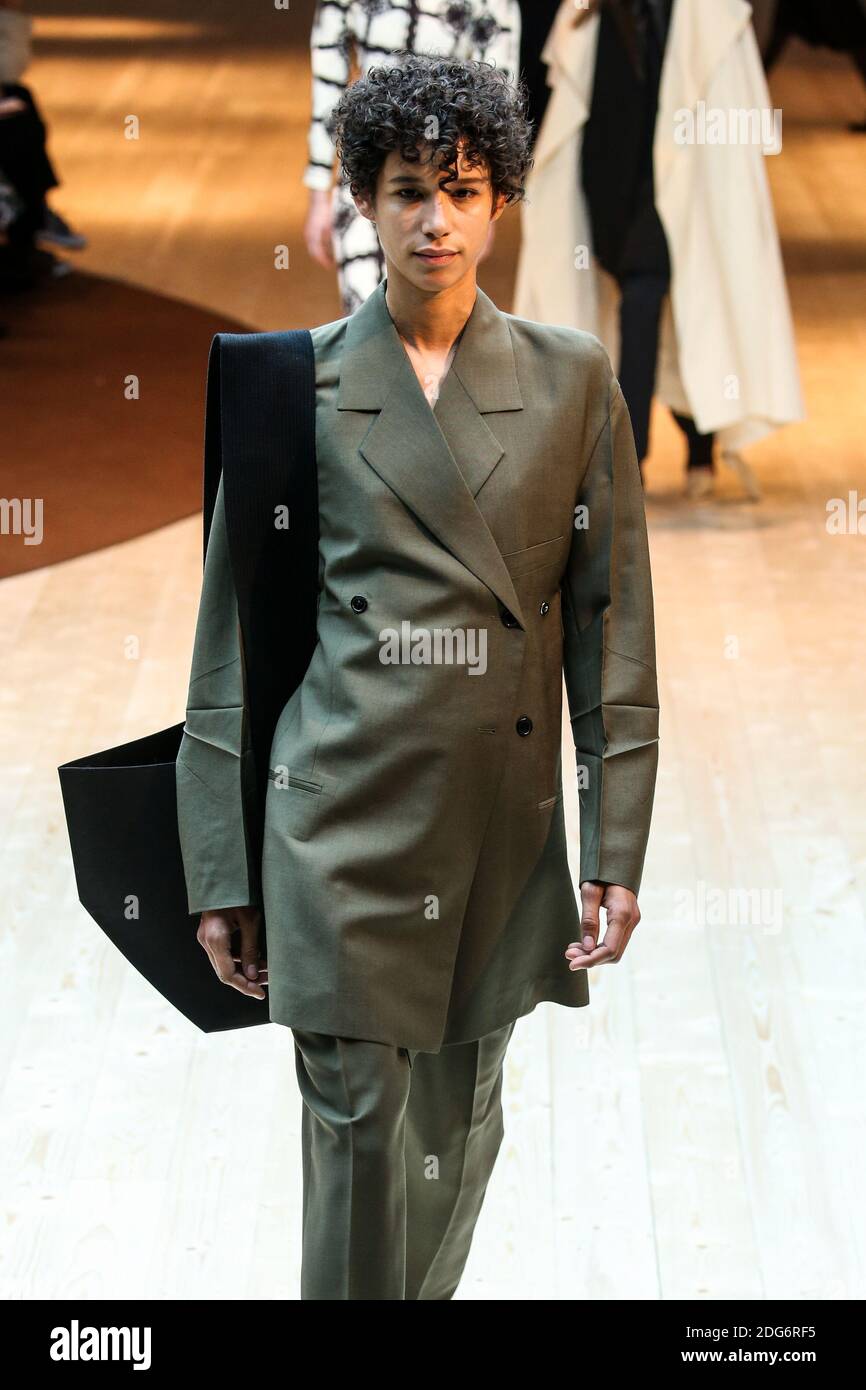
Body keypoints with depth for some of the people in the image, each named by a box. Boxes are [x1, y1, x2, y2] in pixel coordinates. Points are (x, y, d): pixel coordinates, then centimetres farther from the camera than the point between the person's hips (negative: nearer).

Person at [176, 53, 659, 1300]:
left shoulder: (572, 380, 5)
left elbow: (612, 624, 4)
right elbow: (234, 633, 3)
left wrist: (617, 846, -2)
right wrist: (223, 872, 0)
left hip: (504, 818, 2)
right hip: (342, 815, -2)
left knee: (461, 1129, 12)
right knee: (357, 1129, -2)